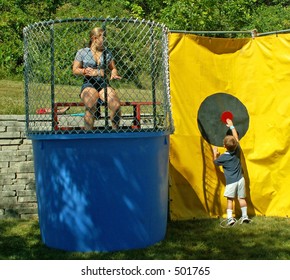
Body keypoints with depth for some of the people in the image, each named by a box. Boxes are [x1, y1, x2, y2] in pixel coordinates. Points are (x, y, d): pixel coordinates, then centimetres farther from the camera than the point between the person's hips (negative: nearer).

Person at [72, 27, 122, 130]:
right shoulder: (82, 52, 7)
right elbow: (75, 70, 5)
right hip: (88, 84, -3)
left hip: (103, 84, 3)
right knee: (91, 107, -33)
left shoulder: (107, 53, 17)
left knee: (116, 106, -23)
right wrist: (86, 71, -14)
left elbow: (113, 68, 20)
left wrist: (114, 74, -4)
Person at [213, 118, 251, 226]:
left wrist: (215, 153, 22)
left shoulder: (223, 157, -14)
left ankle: (230, 218, -5)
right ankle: (244, 216, 11)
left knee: (230, 199, 1)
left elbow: (215, 162, 8)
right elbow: (236, 138, 11)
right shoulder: (237, 150, -4)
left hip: (231, 182, -4)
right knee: (241, 198, 10)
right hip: (240, 179, 4)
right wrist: (232, 126, 21)